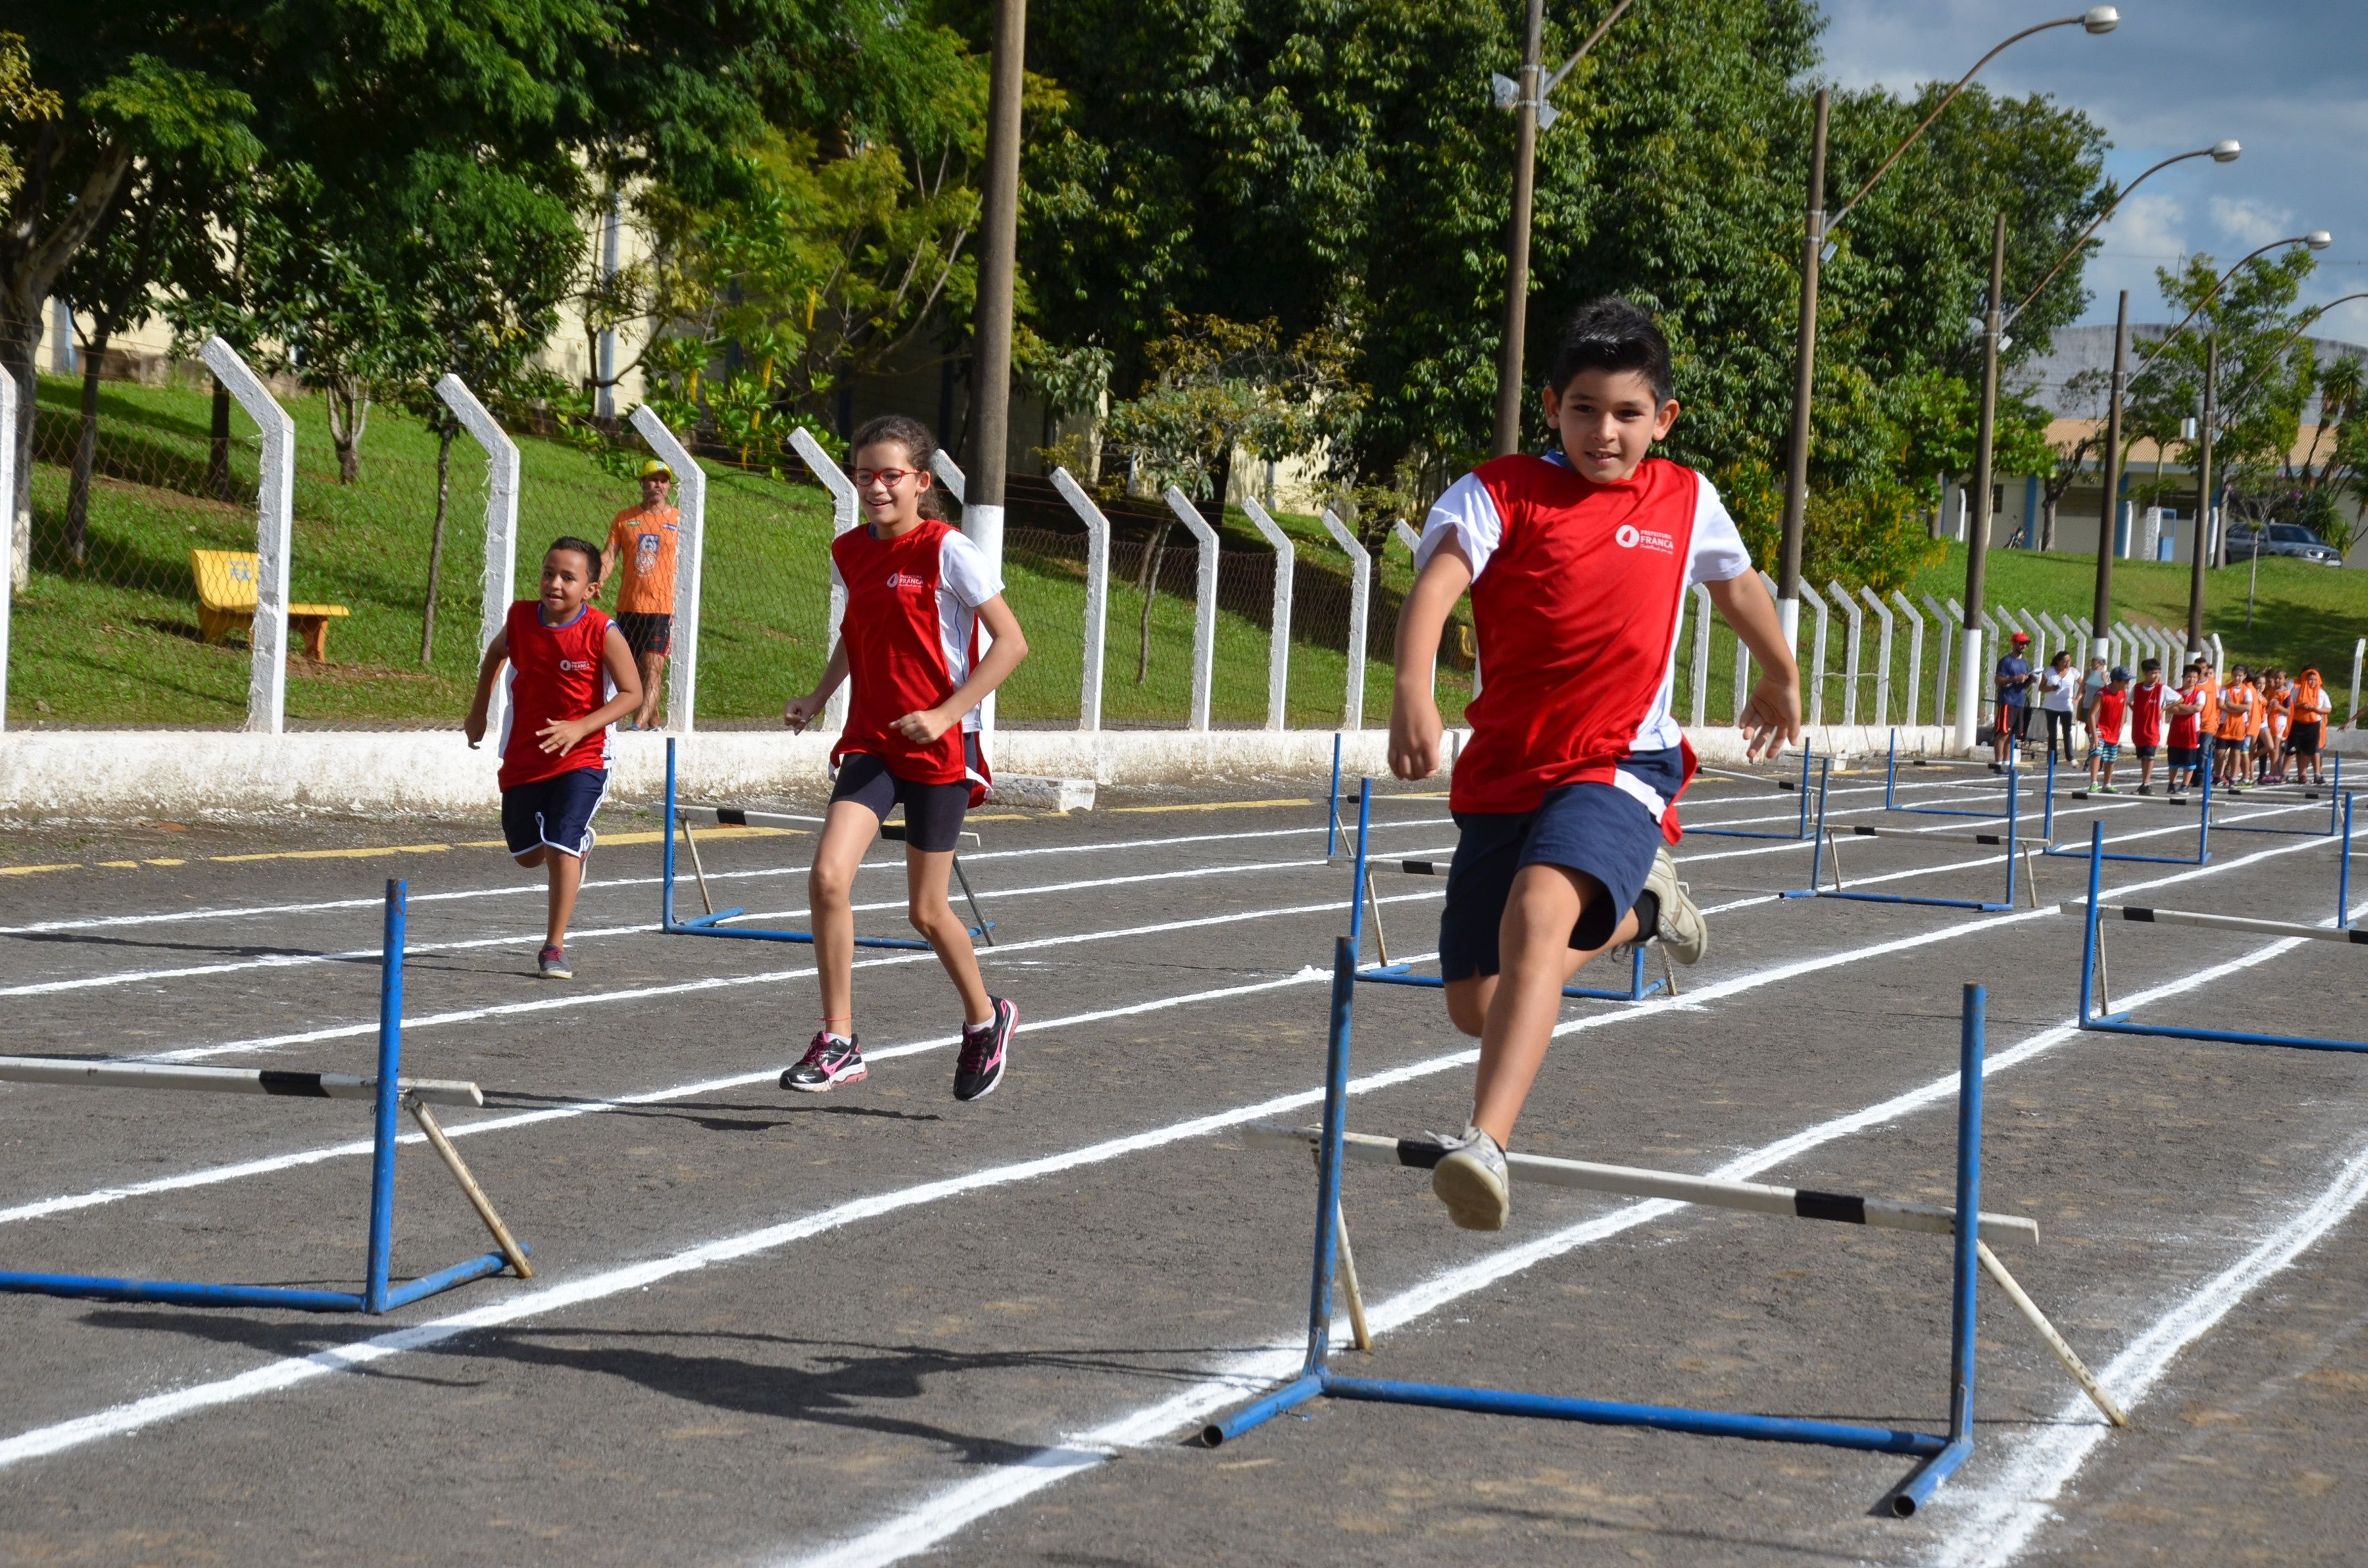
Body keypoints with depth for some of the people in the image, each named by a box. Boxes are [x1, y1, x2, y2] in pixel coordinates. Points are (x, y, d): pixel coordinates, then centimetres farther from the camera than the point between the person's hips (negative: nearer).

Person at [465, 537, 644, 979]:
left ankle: (554, 948, -7)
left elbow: (632, 693, -15)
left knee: (561, 848, -17)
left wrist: (579, 728, -26)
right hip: (523, 757, 5)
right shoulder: (521, 618, -6)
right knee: (527, 854, 15)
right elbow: (496, 653, 17)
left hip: (580, 758, -5)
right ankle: (579, 843, 50)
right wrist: (479, 711, 17)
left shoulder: (603, 633, -16)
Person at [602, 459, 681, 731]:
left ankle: (639, 724, -23)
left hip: (663, 607, -3)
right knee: (635, 669, 8)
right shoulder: (625, 518, 9)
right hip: (628, 606, 3)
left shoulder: (678, 520, 5)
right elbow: (610, 556, 3)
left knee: (653, 668, -14)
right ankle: (653, 722, 19)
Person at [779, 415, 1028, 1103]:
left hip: (939, 746, -5)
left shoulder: (946, 551, -11)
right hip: (870, 741, 5)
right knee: (828, 877, -16)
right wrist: (818, 697, 11)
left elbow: (1012, 641, -12)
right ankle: (838, 1042, -6)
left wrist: (945, 714, -19)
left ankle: (986, 1020, 32)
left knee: (926, 910, 5)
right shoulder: (849, 553, 7)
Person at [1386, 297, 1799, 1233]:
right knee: (1477, 1005, 6)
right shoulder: (1498, 492, -3)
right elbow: (1435, 584, -21)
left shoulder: (1686, 501, 6)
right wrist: (1413, 689, -40)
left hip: (1621, 769, -2)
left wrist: (1782, 680, 44)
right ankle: (1632, 913, 34)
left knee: (1537, 914, -32)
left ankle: (1486, 1143, -43)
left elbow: (1738, 585, 28)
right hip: (1503, 773, 2)